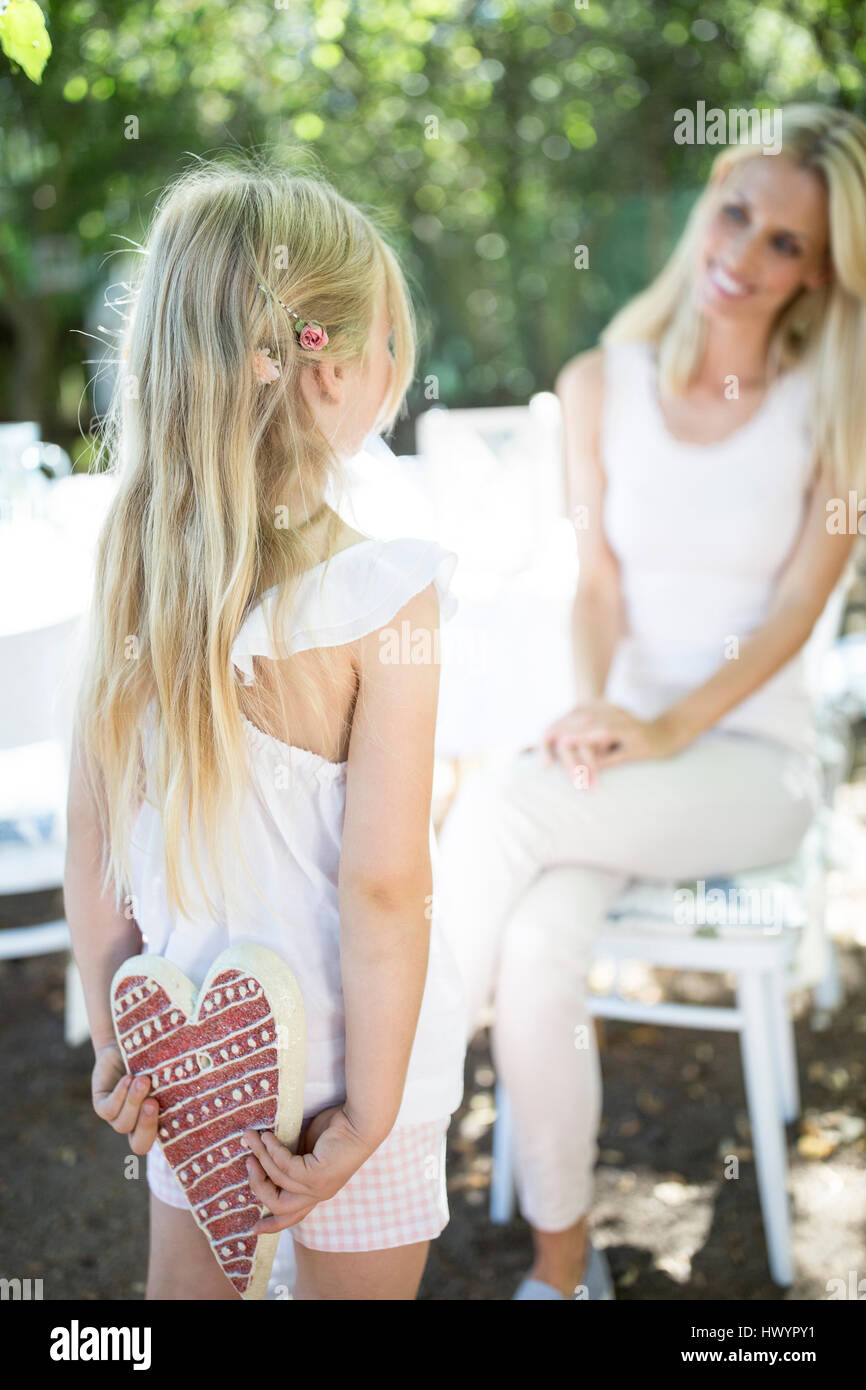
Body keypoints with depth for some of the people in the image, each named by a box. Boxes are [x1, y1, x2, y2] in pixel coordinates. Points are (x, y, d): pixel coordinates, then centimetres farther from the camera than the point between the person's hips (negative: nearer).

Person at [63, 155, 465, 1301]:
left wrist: (114, 1045, 8)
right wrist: (367, 1120, -13)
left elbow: (92, 846, -2)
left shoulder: (131, 573, -8)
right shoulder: (383, 598, -24)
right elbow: (383, 889, -23)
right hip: (338, 1052, -4)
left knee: (186, 1281, 26)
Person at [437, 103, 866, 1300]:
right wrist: (591, 715, -14)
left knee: (498, 805, -31)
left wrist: (667, 728, -19)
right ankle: (562, 1264, -5)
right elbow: (598, 583, 4)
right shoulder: (602, 384, 4)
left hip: (754, 756, -2)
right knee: (534, 957, -27)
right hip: (623, 742, 2)